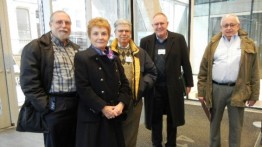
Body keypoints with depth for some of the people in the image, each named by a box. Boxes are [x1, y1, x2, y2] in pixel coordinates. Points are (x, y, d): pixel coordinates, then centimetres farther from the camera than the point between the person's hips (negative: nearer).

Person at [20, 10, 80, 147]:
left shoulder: (75, 48, 13)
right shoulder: (35, 47, -7)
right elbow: (29, 82, -12)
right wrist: (45, 106, -14)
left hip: (77, 105, 6)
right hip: (54, 107, -5)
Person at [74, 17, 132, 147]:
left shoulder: (114, 58, 11)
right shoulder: (81, 58, -7)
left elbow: (124, 83, 7)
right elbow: (83, 88, -14)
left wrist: (121, 104, -8)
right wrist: (103, 107, -17)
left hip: (114, 114, 5)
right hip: (92, 116, -5)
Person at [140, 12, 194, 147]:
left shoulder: (178, 39, -2)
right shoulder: (145, 41, 0)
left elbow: (185, 62, 1)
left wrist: (188, 83, 2)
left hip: (173, 86, 0)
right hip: (153, 87, 0)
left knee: (172, 119, 16)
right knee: (155, 119, 13)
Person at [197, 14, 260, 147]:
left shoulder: (248, 45, 3)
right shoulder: (213, 44, 5)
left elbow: (254, 72, 3)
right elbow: (203, 69, 3)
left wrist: (254, 94, 0)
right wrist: (201, 91, -1)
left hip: (237, 90, -1)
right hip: (215, 89, 1)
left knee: (236, 125, 11)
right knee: (215, 122, 15)